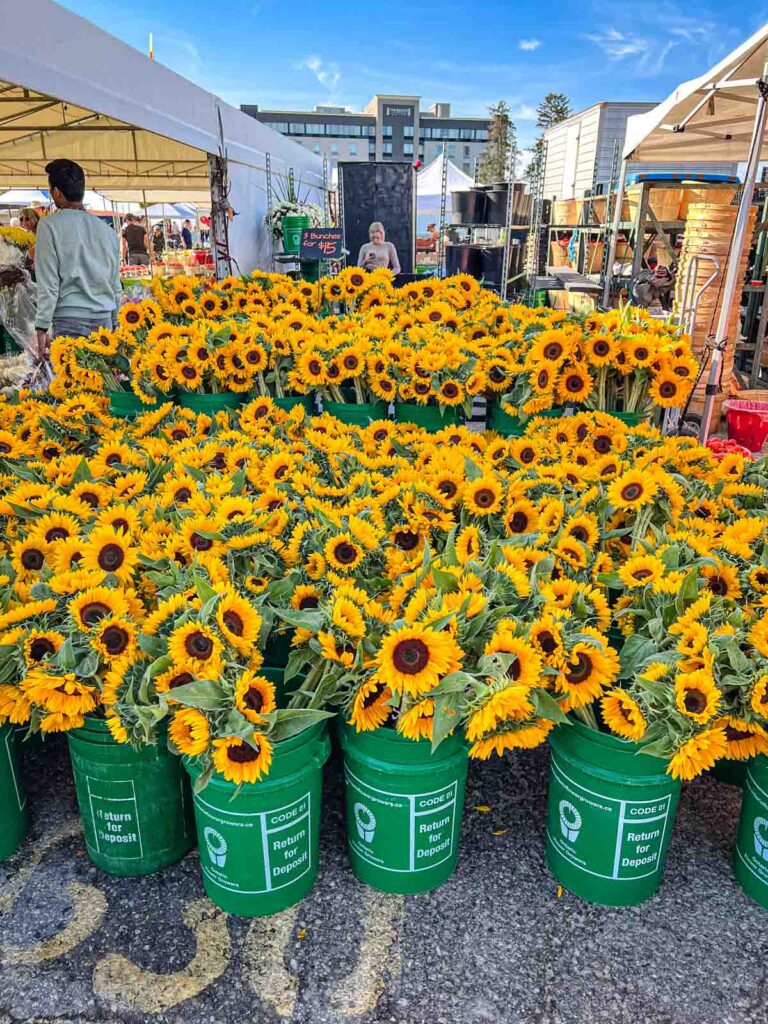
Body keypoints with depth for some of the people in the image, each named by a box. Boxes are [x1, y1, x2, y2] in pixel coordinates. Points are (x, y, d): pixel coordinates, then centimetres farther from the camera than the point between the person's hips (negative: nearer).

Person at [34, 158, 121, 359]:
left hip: (70, 320, -4)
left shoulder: (50, 225, -2)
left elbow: (48, 282, -6)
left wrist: (42, 327, -3)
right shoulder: (107, 230, 12)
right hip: (104, 319, 5)